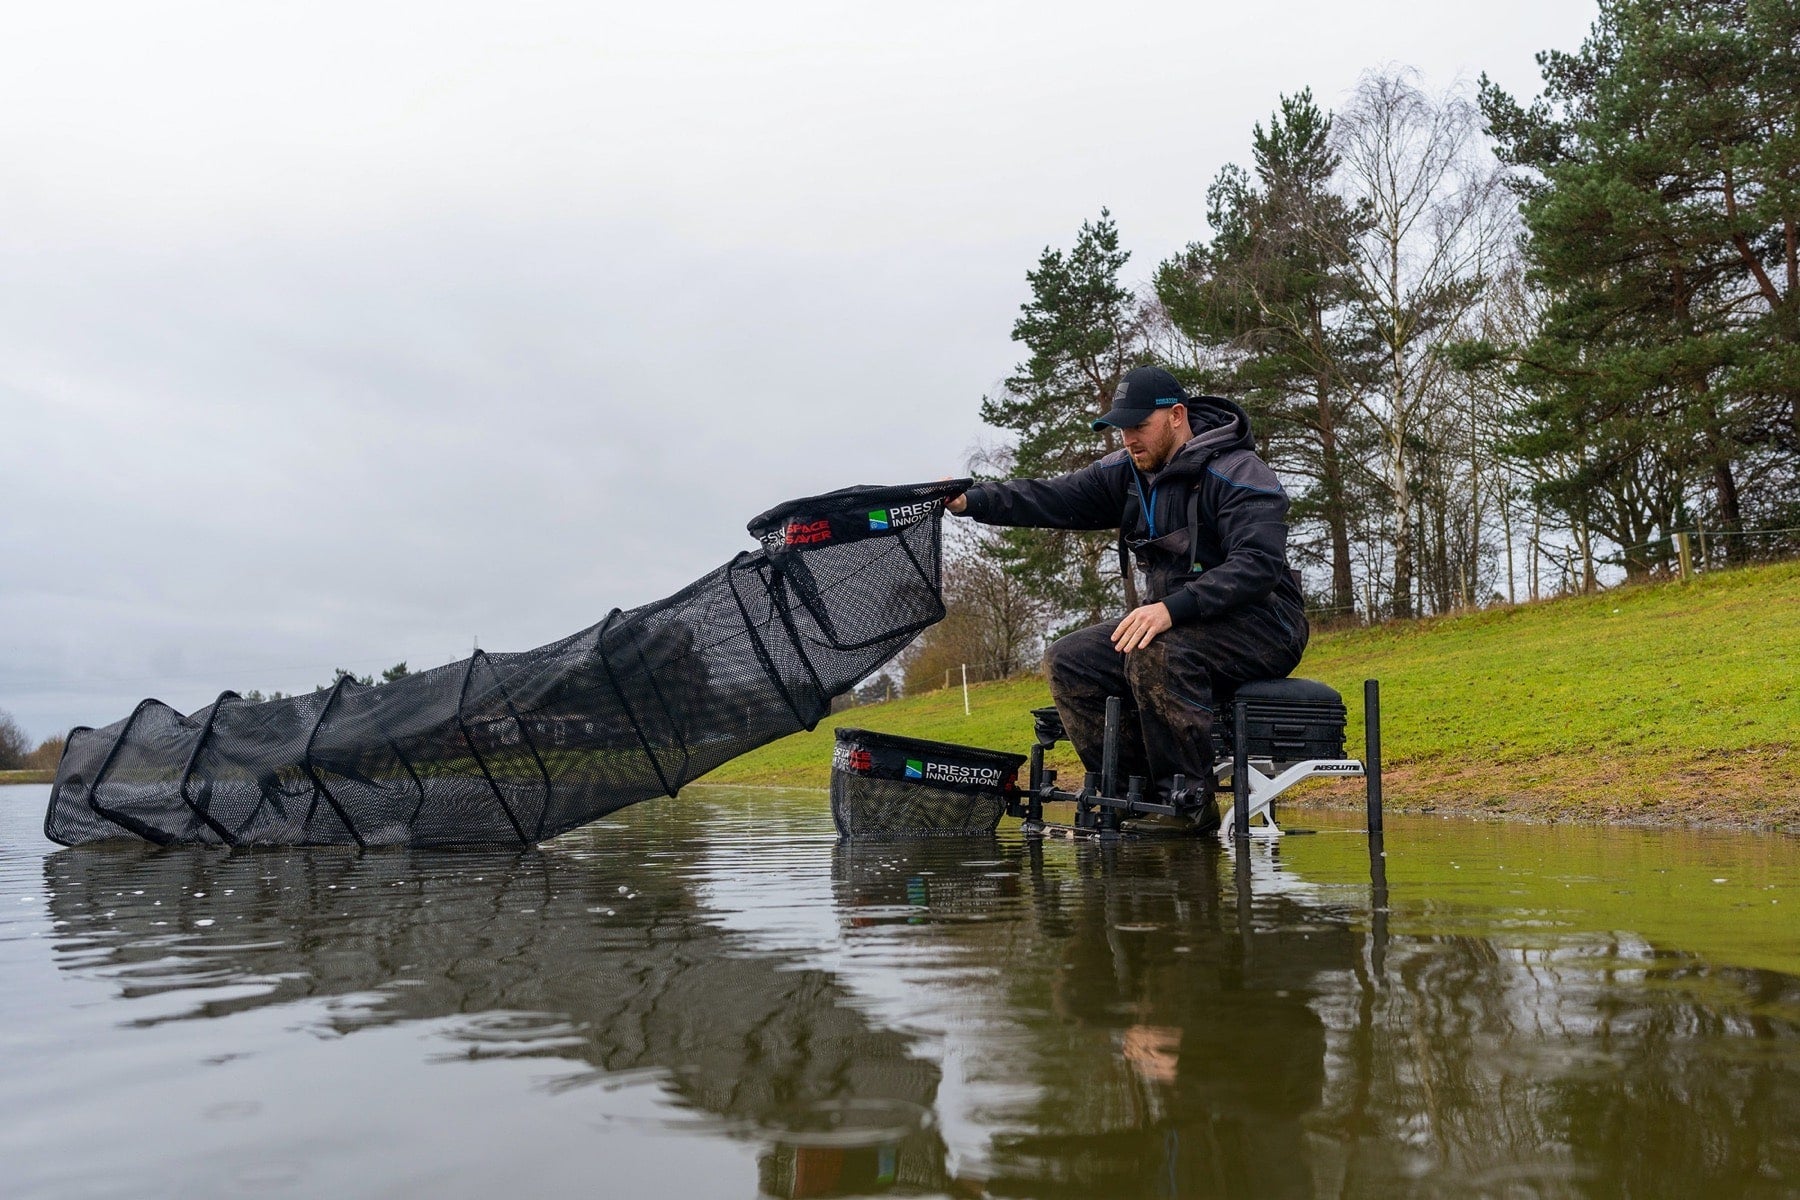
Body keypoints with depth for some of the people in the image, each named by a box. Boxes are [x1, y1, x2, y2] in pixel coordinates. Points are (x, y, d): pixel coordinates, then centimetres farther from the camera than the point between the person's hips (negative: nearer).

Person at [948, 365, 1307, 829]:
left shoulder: (1239, 474, -14)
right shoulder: (1130, 472, 7)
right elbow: (1056, 499, -3)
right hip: (1176, 625, 8)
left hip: (1261, 625, -8)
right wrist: (972, 500, -16)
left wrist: (1173, 608, -37)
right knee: (1071, 659, -7)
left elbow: (1258, 564, -26)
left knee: (1156, 653, -35)